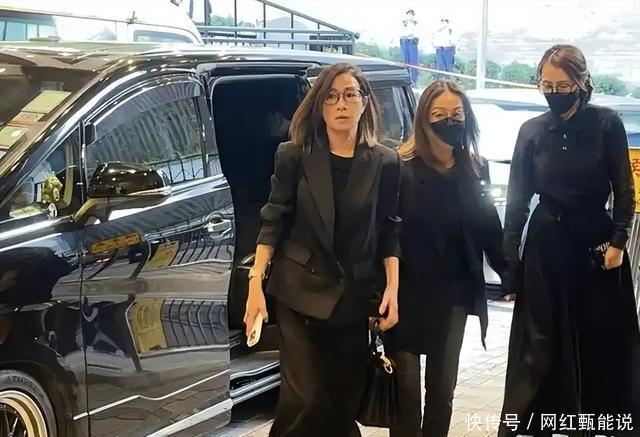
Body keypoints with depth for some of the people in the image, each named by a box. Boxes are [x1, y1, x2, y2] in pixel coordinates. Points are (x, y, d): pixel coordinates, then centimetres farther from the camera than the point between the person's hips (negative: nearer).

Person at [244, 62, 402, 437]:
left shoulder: (385, 163, 0)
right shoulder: (295, 156, -3)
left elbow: (389, 232, 5)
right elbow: (274, 223, -2)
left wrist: (393, 288, -5)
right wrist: (256, 282, -9)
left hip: (354, 296, 2)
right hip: (300, 291, -2)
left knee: (345, 399, 7)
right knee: (305, 399, -8)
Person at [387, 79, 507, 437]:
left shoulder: (475, 170, 3)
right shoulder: (402, 169, -12)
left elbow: (489, 226, 9)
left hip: (454, 293, 4)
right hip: (408, 291, -4)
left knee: (443, 386, 13)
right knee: (407, 386, 6)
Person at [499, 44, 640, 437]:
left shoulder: (607, 124, -5)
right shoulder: (531, 131, 0)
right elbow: (517, 201, 2)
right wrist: (511, 262, -2)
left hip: (597, 242, -1)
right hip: (546, 244, 1)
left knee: (603, 342, 5)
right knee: (541, 345, 3)